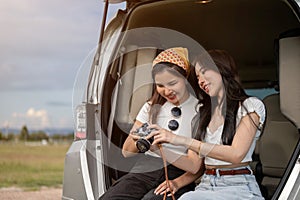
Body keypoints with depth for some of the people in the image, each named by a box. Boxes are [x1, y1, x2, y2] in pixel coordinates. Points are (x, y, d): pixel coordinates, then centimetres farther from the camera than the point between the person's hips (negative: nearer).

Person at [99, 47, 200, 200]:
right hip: (145, 168, 4)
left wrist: (159, 149, -20)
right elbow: (126, 152, 18)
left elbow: (196, 164, -6)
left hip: (179, 174, -4)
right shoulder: (151, 107, 17)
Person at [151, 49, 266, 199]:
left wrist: (183, 141, -18)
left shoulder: (250, 106, 1)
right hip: (206, 185, 4)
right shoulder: (202, 112, 18)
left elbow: (236, 154, -15)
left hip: (238, 187, -4)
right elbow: (195, 166, 15)